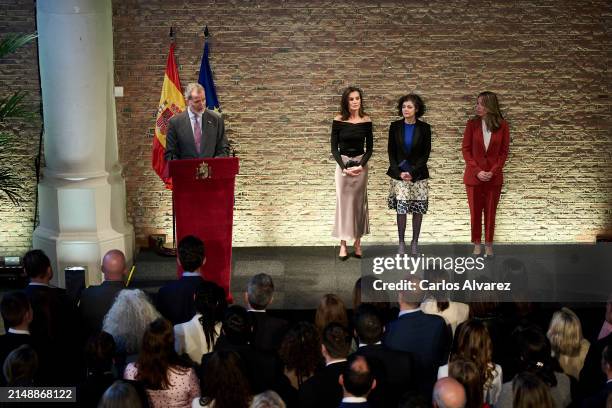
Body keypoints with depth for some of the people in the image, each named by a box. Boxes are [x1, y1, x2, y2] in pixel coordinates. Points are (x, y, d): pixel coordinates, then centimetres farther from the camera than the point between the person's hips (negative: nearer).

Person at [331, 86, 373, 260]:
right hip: (343, 164, -1)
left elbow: (369, 148, 3)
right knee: (343, 202, -2)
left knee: (359, 202, 3)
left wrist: (361, 165, -12)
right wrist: (344, 167, -14)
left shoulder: (366, 121, -1)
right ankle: (343, 244, 0)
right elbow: (334, 148, -3)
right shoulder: (338, 121, -6)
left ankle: (358, 242, 9)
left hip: (361, 164, 1)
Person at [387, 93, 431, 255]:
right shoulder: (395, 126, 2)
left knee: (418, 209, 1)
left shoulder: (424, 128, -2)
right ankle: (401, 242, 5)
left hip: (418, 174, 0)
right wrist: (399, 172, -7)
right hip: (399, 173, 0)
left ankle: (415, 242, 13)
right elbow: (391, 151, 3)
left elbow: (425, 153, -2)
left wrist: (412, 172, -11)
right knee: (401, 209, -5)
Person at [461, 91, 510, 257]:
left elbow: (504, 151, -1)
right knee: (475, 211, 5)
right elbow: (465, 149, -2)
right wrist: (477, 171, -11)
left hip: (494, 176, 0)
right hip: (474, 175, 0)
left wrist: (493, 171, -11)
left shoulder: (502, 125, -4)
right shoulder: (472, 124, -3)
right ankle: (477, 244, 16)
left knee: (490, 211, 7)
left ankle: (488, 245, 16)